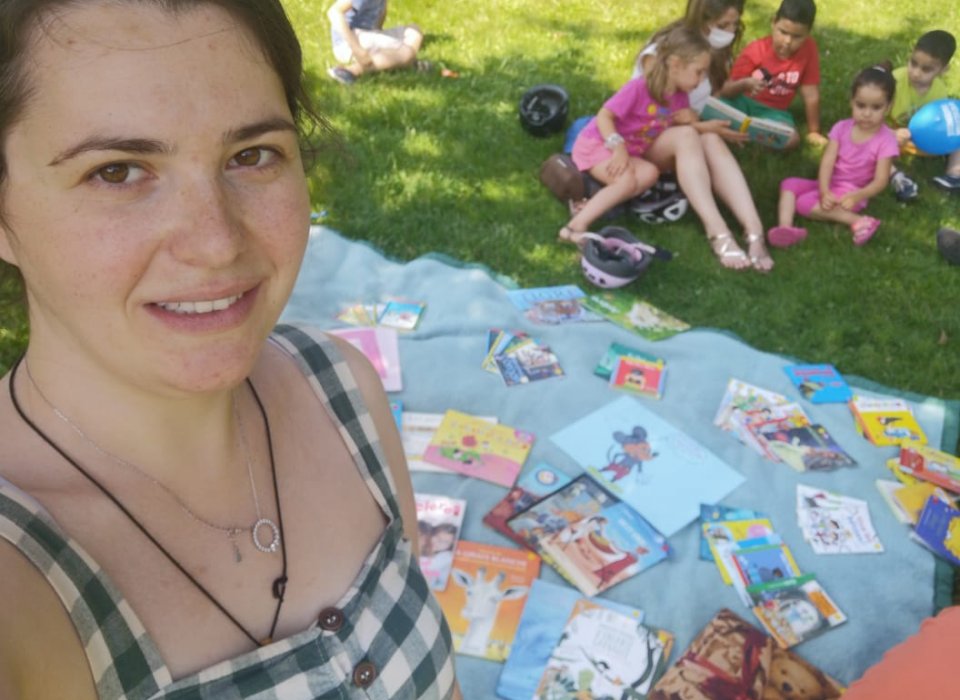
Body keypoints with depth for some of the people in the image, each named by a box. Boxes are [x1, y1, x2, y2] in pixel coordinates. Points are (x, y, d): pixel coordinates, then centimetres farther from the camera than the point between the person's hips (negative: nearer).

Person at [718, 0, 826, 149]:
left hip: (772, 111, 2)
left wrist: (813, 132, -3)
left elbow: (811, 95, -6)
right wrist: (745, 84, -32)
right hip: (742, 102, -2)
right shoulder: (755, 50, -13)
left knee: (791, 139, -32)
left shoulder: (808, 49, -13)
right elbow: (726, 91, -11)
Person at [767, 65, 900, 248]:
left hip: (850, 192, -6)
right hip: (829, 186, 6)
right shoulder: (842, 127, -3)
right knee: (789, 184, -11)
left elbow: (880, 180, -16)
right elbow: (827, 163, -10)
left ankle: (859, 222, -26)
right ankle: (786, 227, -31)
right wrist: (824, 191, -27)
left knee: (806, 202, -27)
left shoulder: (886, 139, -13)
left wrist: (857, 197, -35)